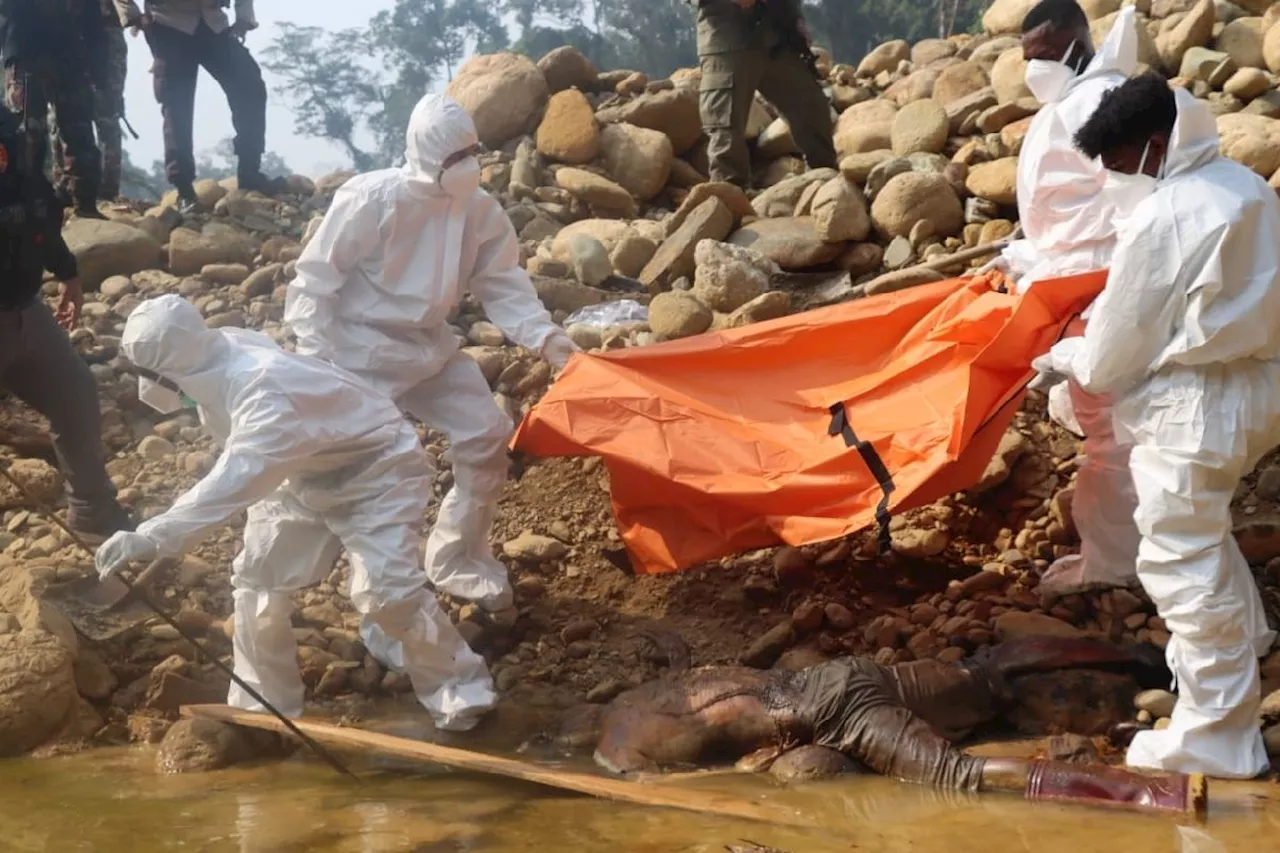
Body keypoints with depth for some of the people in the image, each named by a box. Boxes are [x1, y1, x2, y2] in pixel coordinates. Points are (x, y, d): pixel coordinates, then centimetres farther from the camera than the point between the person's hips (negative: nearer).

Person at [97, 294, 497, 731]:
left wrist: (152, 537, -60)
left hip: (376, 469, -9)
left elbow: (232, 482, -53)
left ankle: (458, 688, 3)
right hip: (308, 473, 9)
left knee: (385, 589, -19)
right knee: (256, 577, 5)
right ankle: (262, 706, 19)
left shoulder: (266, 395, -42)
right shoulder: (222, 360, -16)